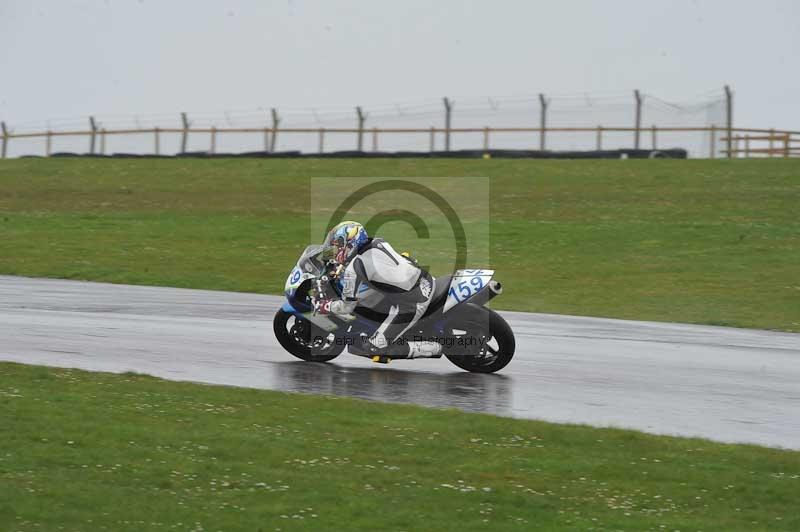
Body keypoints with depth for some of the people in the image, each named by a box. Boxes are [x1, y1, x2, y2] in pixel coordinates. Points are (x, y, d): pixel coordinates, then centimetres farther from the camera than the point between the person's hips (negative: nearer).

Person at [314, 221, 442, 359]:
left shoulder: (353, 270, -12)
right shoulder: (378, 242, 9)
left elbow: (347, 308, -2)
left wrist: (323, 306, 16)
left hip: (410, 305, -8)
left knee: (374, 348, 0)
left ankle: (434, 349, -3)